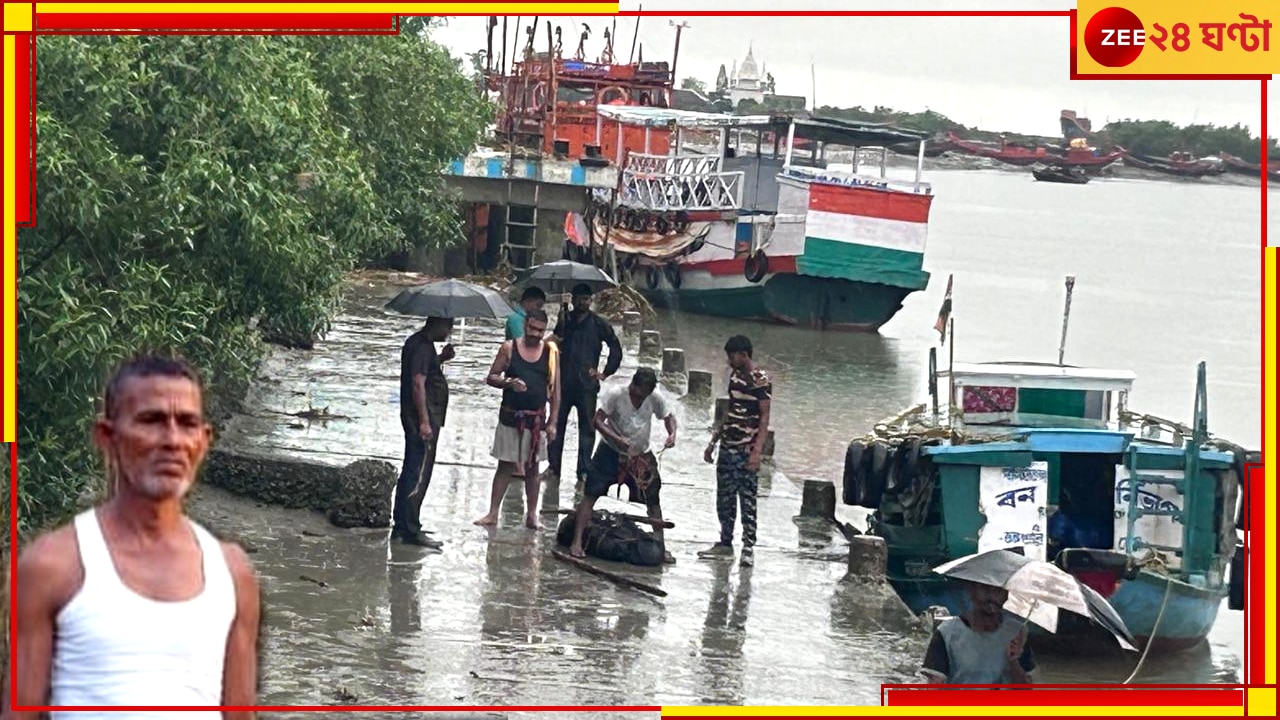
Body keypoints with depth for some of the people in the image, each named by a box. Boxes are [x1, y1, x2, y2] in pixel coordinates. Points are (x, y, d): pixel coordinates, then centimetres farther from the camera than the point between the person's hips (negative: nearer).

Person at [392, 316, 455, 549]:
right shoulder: (422, 347, -17)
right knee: (419, 475, -8)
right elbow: (418, 384, -23)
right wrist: (424, 422, -25)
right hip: (423, 418, -11)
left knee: (411, 471, 15)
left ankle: (401, 525, 22)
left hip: (415, 418, 11)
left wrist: (441, 359, 10)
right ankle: (411, 530, -6)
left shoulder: (418, 343, 15)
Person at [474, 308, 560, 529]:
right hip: (510, 417, -1)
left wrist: (552, 422, -1)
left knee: (532, 467, 8)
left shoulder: (551, 352, 1)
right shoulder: (509, 348, -1)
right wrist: (509, 383, -18)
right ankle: (493, 513, 3)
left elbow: (555, 390, 3)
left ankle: (532, 515, 15)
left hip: (536, 418, 1)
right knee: (504, 465, 0)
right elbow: (491, 378, 3)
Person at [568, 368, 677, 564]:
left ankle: (661, 546, 17)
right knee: (590, 494, -10)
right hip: (611, 452, -3)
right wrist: (618, 439, -35)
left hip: (641, 456, 3)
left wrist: (672, 433, -18)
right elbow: (598, 420, -21)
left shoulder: (655, 399, -11)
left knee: (653, 500, 4)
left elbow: (668, 416, 4)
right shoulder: (616, 395, -20)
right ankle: (577, 542, -8)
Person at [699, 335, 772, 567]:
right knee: (724, 498, 10)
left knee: (747, 499, -5)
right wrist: (713, 441, 20)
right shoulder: (735, 376, 12)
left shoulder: (761, 381, -12)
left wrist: (757, 451, -22)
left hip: (747, 450, -8)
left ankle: (748, 548, -1)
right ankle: (725, 544, 19)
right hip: (727, 446, 8)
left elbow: (764, 418, -14)